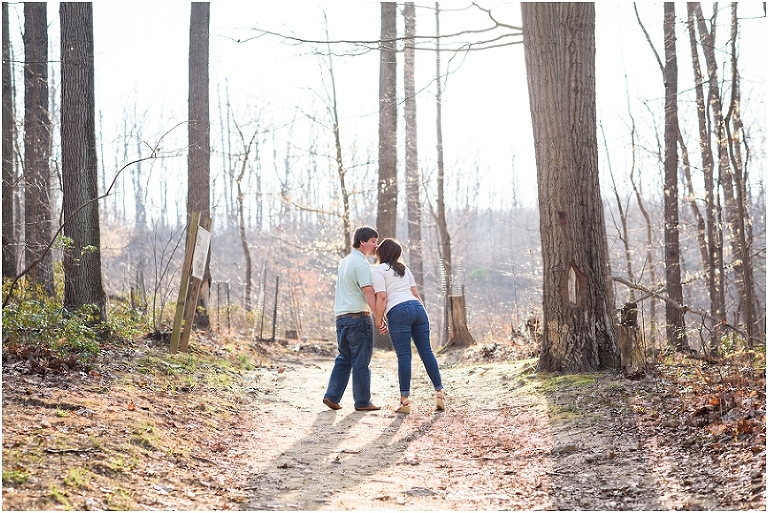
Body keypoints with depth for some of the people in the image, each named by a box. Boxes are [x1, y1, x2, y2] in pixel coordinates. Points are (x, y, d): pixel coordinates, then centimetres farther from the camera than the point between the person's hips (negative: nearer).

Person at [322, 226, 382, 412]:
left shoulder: (346, 261, 18)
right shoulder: (361, 263, -11)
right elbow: (368, 293, -20)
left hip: (341, 317, 9)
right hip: (358, 316, -9)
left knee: (344, 359, 14)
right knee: (361, 362, -2)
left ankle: (332, 396, 7)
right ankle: (362, 402, 2)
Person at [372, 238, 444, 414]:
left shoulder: (378, 270, 3)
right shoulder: (403, 268, 23)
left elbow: (381, 297, -7)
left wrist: (379, 321, -2)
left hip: (398, 312, -6)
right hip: (417, 307, 6)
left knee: (404, 356, -6)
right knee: (426, 351, 6)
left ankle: (405, 400, -6)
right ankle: (439, 392, 5)